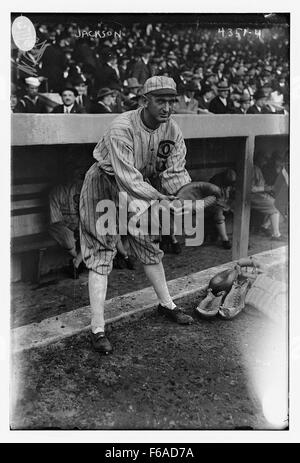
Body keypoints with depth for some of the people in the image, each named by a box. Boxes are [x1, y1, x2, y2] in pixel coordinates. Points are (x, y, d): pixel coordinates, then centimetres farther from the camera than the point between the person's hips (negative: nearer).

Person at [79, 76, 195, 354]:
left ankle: (166, 304, 33)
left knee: (148, 245, 14)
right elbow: (128, 179, -36)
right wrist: (161, 200, -43)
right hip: (104, 183, -6)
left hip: (139, 187, 6)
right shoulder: (121, 129, -30)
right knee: (101, 253, -8)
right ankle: (97, 329, -3)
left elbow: (175, 174, -9)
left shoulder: (172, 130, -10)